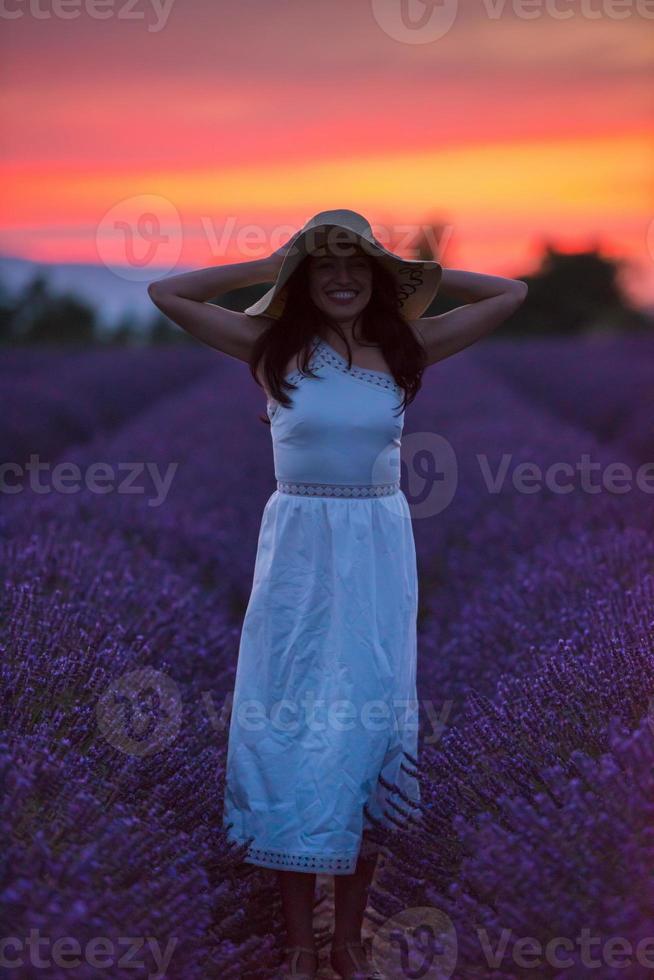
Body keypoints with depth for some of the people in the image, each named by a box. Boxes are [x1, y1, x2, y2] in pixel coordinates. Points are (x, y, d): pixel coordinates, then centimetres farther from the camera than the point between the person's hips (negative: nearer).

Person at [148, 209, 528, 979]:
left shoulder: (407, 346, 3)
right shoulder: (272, 345, 0)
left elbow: (512, 293, 5)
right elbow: (166, 293, -3)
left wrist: (416, 273, 5)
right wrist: (266, 269, 0)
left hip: (378, 551, 1)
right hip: (296, 549, -1)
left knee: (371, 725, 4)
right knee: (289, 727, 2)